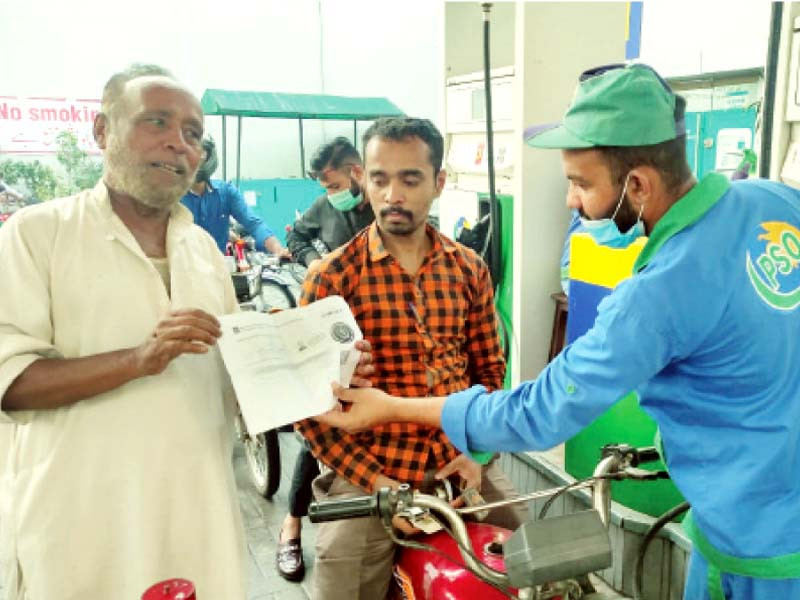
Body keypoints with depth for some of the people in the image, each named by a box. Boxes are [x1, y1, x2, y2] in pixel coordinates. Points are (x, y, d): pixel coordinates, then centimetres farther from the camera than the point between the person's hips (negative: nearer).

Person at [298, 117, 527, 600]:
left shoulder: (470, 269, 4)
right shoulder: (333, 277, -8)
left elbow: (489, 369, 11)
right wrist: (374, 481, -15)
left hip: (460, 464, 4)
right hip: (367, 473, -3)